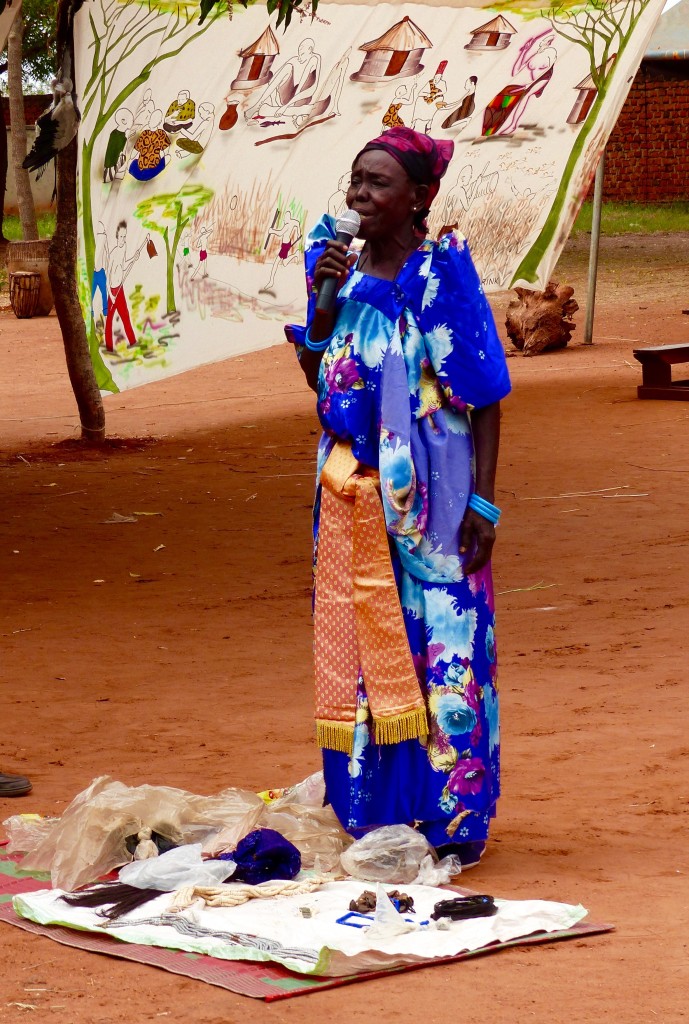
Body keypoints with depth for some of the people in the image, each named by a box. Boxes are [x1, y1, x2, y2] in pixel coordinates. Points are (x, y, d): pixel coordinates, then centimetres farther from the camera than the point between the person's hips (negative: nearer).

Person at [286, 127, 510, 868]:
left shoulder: (443, 270, -8)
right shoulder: (341, 266, 9)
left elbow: (485, 394, -8)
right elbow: (319, 381, 12)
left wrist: (482, 500, -14)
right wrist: (324, 301, -4)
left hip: (428, 492, -6)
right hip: (353, 487, 6)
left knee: (435, 644, -2)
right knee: (359, 647, 8)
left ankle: (448, 819, 6)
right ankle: (377, 815, 18)